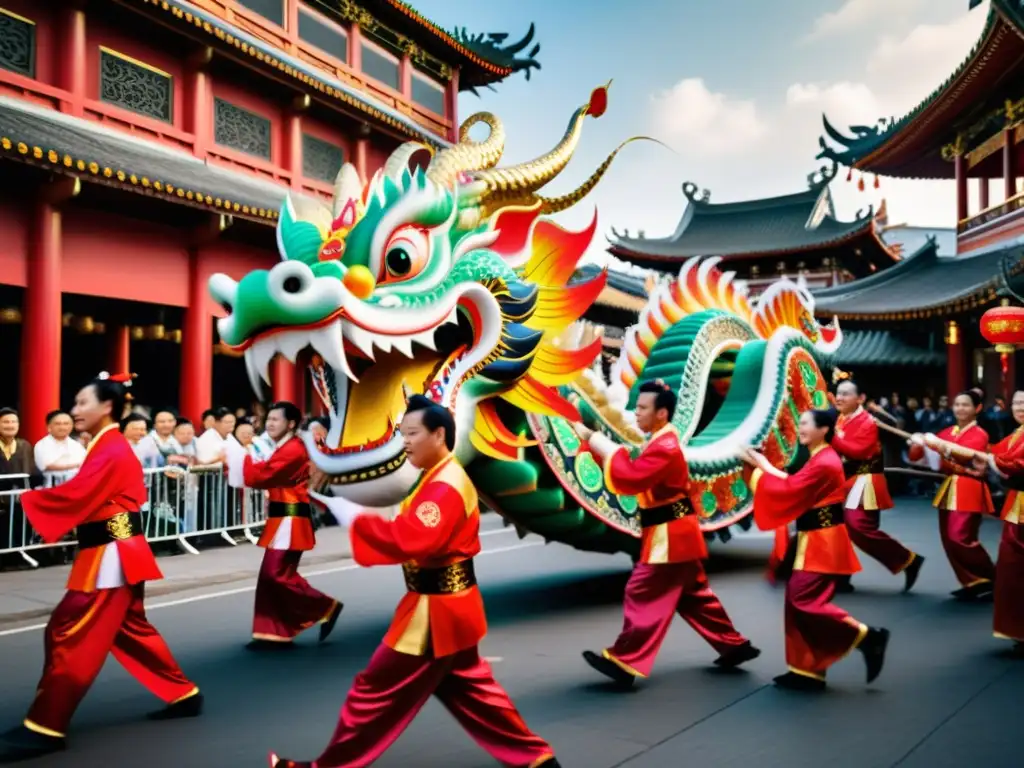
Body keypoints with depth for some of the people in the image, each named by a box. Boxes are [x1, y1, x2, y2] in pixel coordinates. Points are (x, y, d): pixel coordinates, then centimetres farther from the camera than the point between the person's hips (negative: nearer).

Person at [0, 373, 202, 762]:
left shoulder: (111, 451, -17)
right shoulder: (111, 448, 16)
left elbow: (74, 496, -23)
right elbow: (87, 498, 15)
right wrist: (37, 501, 2)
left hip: (111, 556, -11)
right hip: (117, 552, 11)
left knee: (69, 635, -7)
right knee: (131, 630, 17)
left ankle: (44, 726, 1)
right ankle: (184, 695, 26)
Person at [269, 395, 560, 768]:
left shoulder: (445, 488, -22)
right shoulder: (442, 479, 12)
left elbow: (410, 540, -34)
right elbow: (419, 537, 14)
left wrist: (350, 515, -29)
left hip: (435, 611, -11)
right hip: (447, 603, 11)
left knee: (377, 689, 0)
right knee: (469, 688, 21)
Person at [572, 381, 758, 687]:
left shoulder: (664, 448, -21)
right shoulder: (663, 442, 13)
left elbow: (629, 479, -30)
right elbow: (636, 475, 11)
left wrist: (593, 439, -25)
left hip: (669, 535, -11)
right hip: (676, 532, 11)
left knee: (643, 595, -9)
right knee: (695, 595, 19)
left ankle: (624, 661, -6)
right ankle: (734, 645, 28)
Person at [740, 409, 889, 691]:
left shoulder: (824, 463, -19)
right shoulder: (821, 458, 14)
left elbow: (788, 490, -19)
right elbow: (795, 488, 12)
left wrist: (761, 468, -8)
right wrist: (764, 465, 5)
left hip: (821, 543, -10)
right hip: (815, 540, 10)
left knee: (805, 600, -12)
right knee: (798, 601, 9)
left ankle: (868, 637, -3)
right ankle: (808, 670, 14)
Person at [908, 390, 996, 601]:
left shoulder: (979, 434, -5)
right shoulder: (948, 432, 13)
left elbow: (965, 454, -24)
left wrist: (941, 445, -34)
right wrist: (920, 442, -14)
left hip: (968, 490, -7)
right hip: (949, 489, 7)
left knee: (961, 538, -15)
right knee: (948, 538, 5)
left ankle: (990, 581, 0)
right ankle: (972, 583, 15)